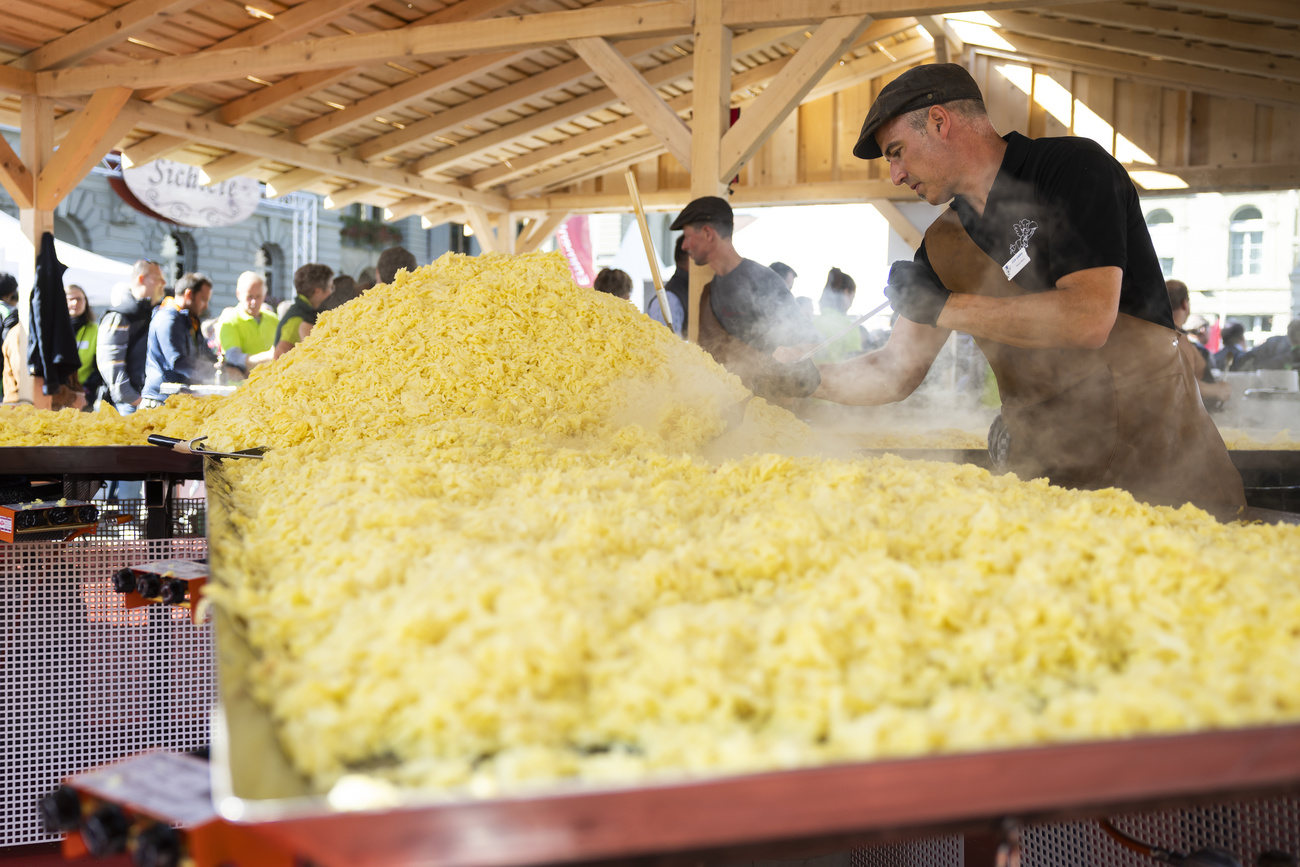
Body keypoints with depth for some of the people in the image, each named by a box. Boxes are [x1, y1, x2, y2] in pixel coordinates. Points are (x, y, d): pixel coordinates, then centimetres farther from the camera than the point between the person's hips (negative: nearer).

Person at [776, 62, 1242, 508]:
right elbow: (898, 369, 12)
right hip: (1047, 462, 5)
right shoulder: (947, 239, 10)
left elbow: (1088, 320, -22)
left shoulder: (1075, 166, -9)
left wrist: (944, 306, -16)